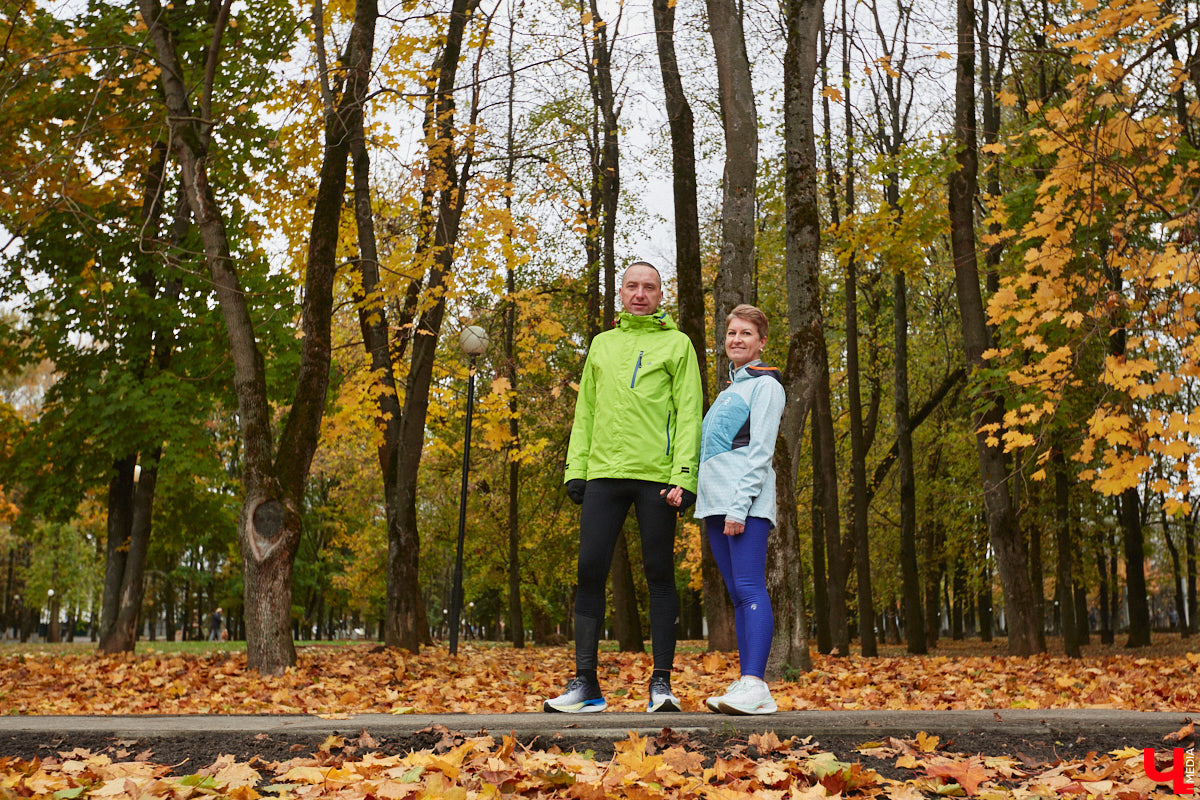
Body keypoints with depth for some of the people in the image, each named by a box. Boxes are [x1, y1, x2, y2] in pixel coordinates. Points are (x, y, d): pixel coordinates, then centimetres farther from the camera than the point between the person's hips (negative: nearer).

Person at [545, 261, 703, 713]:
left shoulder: (677, 344, 8)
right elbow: (585, 412, 18)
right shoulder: (602, 344, 20)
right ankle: (585, 683, 4)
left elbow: (689, 414, 0)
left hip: (657, 476, -3)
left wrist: (684, 476, -11)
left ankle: (661, 682, 6)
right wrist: (576, 468, 7)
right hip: (604, 473, 4)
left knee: (659, 574, 0)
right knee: (590, 571, -2)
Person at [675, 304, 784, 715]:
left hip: (746, 502, -8)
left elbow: (760, 450, -9)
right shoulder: (727, 390, 26)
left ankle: (754, 685, -18)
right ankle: (748, 686, 5)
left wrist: (739, 505, -17)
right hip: (715, 503, 8)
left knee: (749, 589, -14)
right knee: (737, 595, 5)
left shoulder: (765, 384, 1)